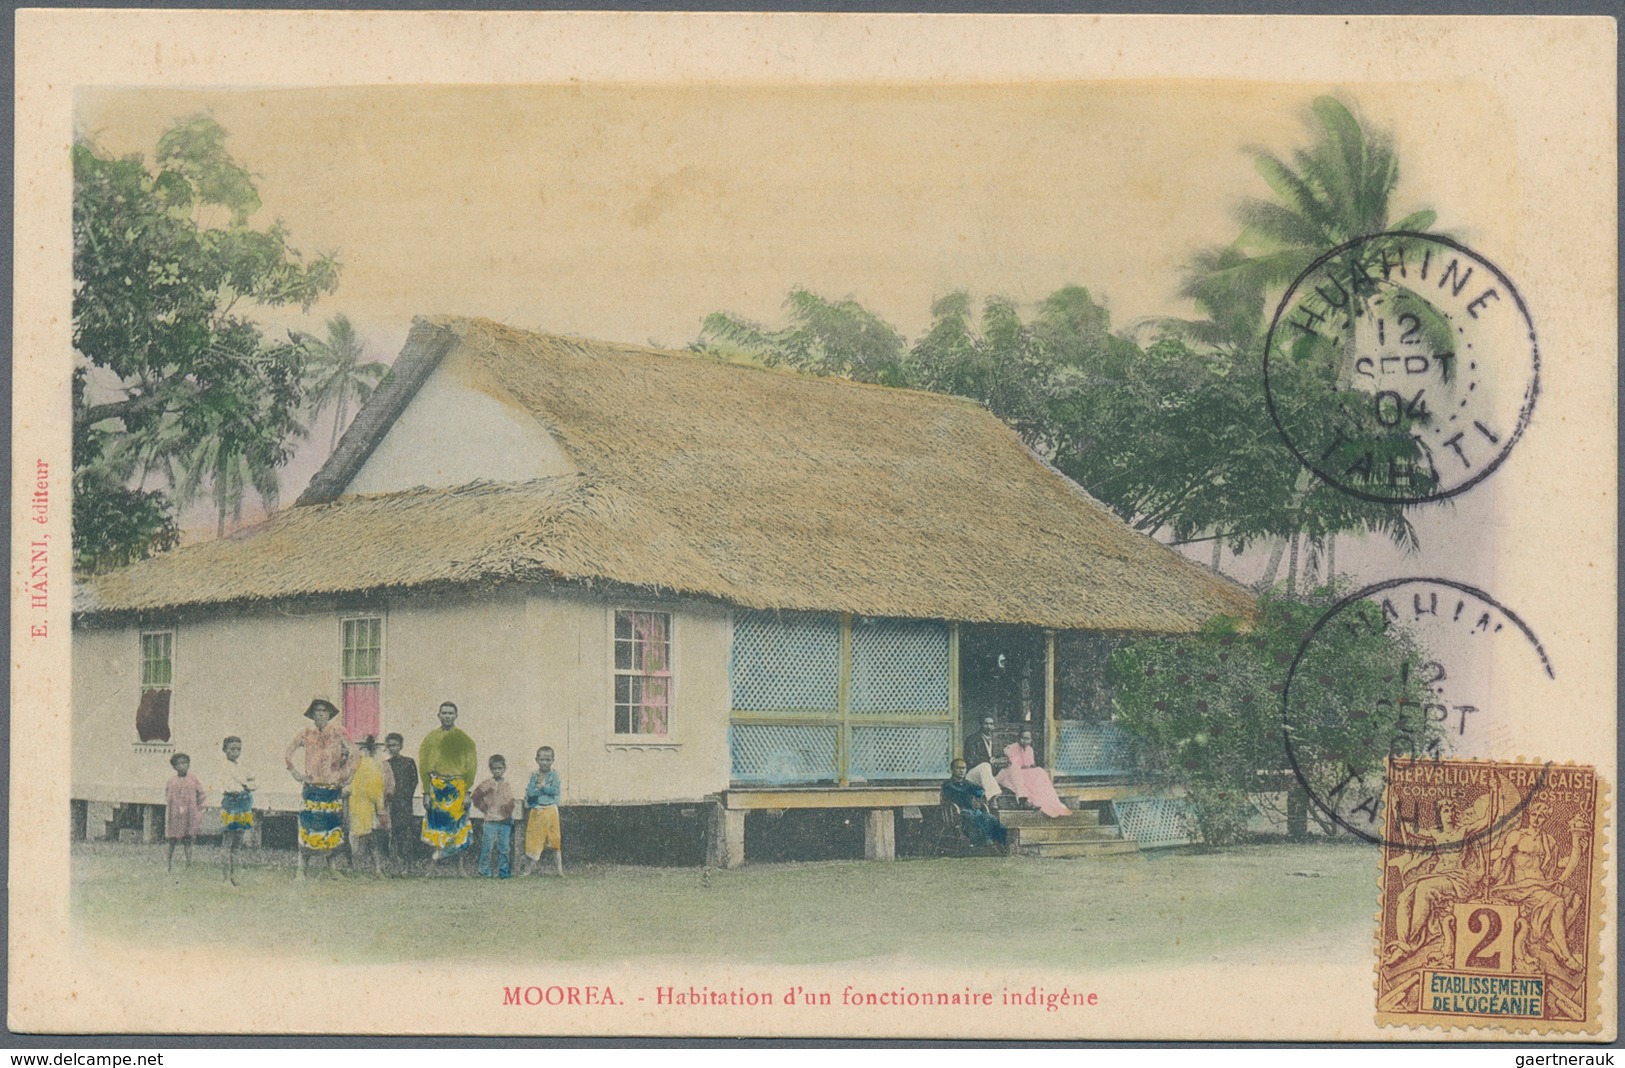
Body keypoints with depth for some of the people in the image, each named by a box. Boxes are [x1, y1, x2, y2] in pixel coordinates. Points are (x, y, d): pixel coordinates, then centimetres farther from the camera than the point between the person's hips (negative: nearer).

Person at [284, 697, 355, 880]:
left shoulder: (338, 733, 3)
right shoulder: (306, 734, 5)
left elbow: (352, 754, 10)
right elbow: (287, 755, 14)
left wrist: (344, 775, 4)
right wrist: (295, 774, 6)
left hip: (333, 788, 1)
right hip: (311, 788, -1)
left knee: (332, 829, 1)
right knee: (307, 829, -6)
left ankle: (331, 868, 9)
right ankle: (301, 870, -4)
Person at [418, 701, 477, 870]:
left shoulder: (464, 739, 4)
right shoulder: (431, 738, 8)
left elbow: (471, 766, 1)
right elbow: (424, 767, 7)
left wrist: (467, 792, -7)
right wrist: (426, 792, -1)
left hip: (457, 788, -1)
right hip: (436, 788, 1)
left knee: (458, 826, -2)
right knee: (437, 823, -3)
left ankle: (462, 866, 2)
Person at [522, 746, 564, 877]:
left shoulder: (553, 774, 1)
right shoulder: (533, 775, 3)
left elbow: (555, 790, -13)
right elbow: (530, 792, -9)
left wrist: (541, 787, -10)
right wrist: (546, 789, -12)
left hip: (551, 810, -1)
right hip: (536, 811, 1)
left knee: (555, 839, 2)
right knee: (533, 840, 4)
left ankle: (559, 868, 8)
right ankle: (530, 868, 12)